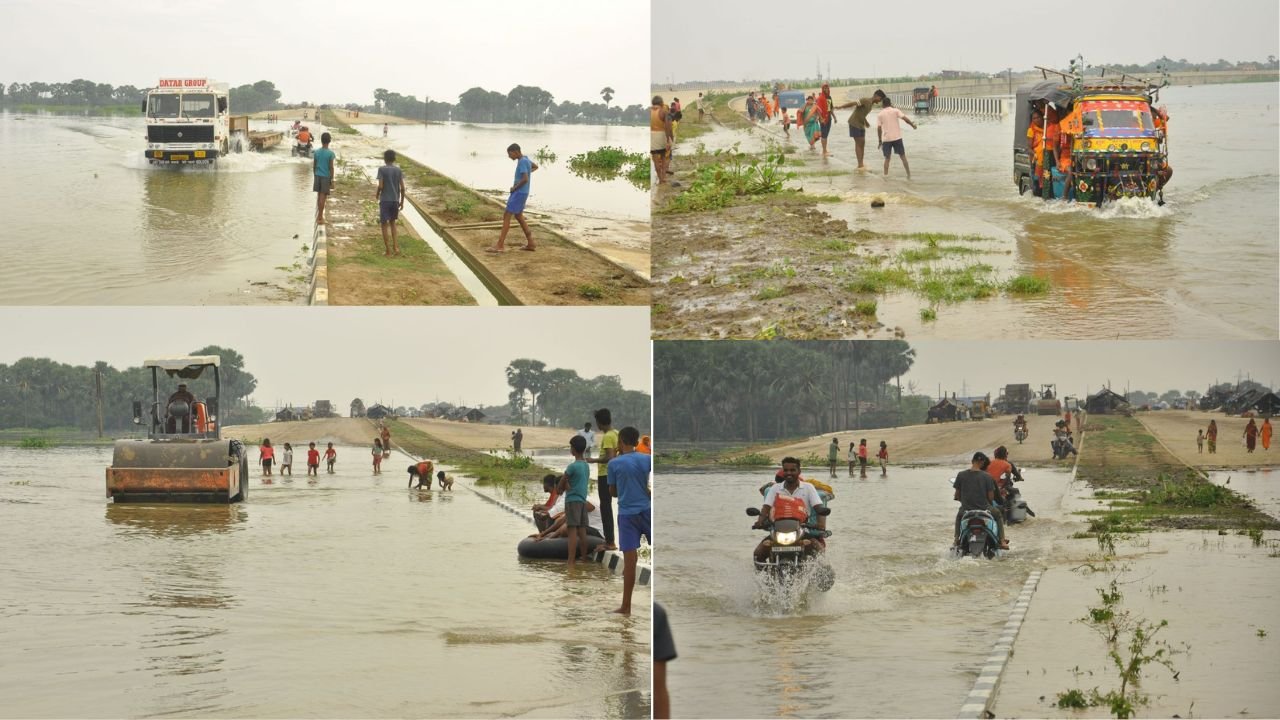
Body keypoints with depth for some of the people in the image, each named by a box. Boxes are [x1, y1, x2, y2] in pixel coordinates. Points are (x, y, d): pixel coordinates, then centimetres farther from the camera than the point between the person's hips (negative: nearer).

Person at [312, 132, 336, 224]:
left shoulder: (316, 152, 2)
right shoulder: (330, 153, -11)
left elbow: (314, 166, 7)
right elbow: (331, 168, -10)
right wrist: (332, 180, -5)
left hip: (318, 176, 4)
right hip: (326, 177, -4)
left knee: (319, 196, 16)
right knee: (323, 196, -1)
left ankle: (320, 215, 26)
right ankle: (320, 217, -1)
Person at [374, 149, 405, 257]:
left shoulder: (382, 169, -8)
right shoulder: (398, 170, 2)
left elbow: (380, 186, -14)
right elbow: (402, 187, 0)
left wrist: (377, 194, 7)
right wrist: (402, 201, 10)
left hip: (385, 200, -4)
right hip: (395, 200, 4)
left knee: (384, 224, 3)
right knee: (392, 222, 21)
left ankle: (388, 250, 1)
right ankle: (395, 246, 10)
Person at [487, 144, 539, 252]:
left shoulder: (522, 162, -18)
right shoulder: (526, 160, 11)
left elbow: (525, 179, -26)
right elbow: (536, 166, 30)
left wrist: (514, 188, -13)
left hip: (519, 193, -10)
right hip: (521, 193, 10)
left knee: (507, 216, -9)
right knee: (518, 216, 17)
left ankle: (500, 245, -10)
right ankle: (530, 243, 18)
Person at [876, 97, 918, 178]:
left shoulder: (880, 115, 5)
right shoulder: (895, 110, 3)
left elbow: (879, 128, 0)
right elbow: (904, 118, -8)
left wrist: (879, 141, 5)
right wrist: (912, 125, 5)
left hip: (886, 139, 1)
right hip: (897, 137, -1)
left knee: (887, 158, 10)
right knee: (903, 156, 8)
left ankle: (885, 175, -1)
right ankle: (908, 174, 5)